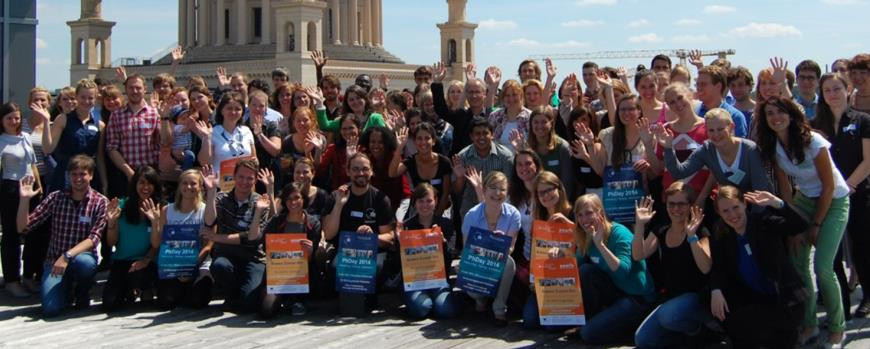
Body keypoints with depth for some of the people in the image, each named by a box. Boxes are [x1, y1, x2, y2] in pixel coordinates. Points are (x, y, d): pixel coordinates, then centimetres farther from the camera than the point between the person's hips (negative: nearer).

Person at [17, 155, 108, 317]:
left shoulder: (100, 202, -6)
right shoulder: (55, 198, 0)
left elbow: (94, 238, -16)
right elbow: (23, 228, -1)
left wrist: (68, 256, -29)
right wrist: (24, 200, -15)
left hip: (82, 256, -1)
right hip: (54, 260, 1)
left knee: (84, 262, -38)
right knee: (51, 309, -21)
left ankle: (82, 292, -2)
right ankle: (65, 287, 16)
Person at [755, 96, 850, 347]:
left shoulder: (813, 142, -25)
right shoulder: (772, 147, -9)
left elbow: (829, 186, -17)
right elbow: (784, 187, -2)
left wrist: (816, 225, -11)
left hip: (833, 201, -5)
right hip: (804, 200, 5)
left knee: (822, 266, -13)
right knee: (797, 262, -3)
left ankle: (837, 326, 6)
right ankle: (809, 323, 13)